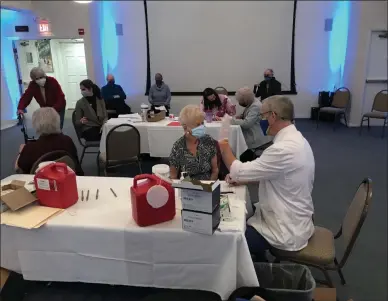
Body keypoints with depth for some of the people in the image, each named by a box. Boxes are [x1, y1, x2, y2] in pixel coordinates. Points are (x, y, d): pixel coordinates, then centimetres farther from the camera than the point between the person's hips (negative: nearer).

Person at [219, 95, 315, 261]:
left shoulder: (284, 149, -30)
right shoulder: (295, 139, 2)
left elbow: (239, 171, -22)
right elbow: (268, 173, 12)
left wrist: (225, 149, -5)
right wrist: (241, 177, -1)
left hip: (287, 230, -9)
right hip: (292, 218, 9)